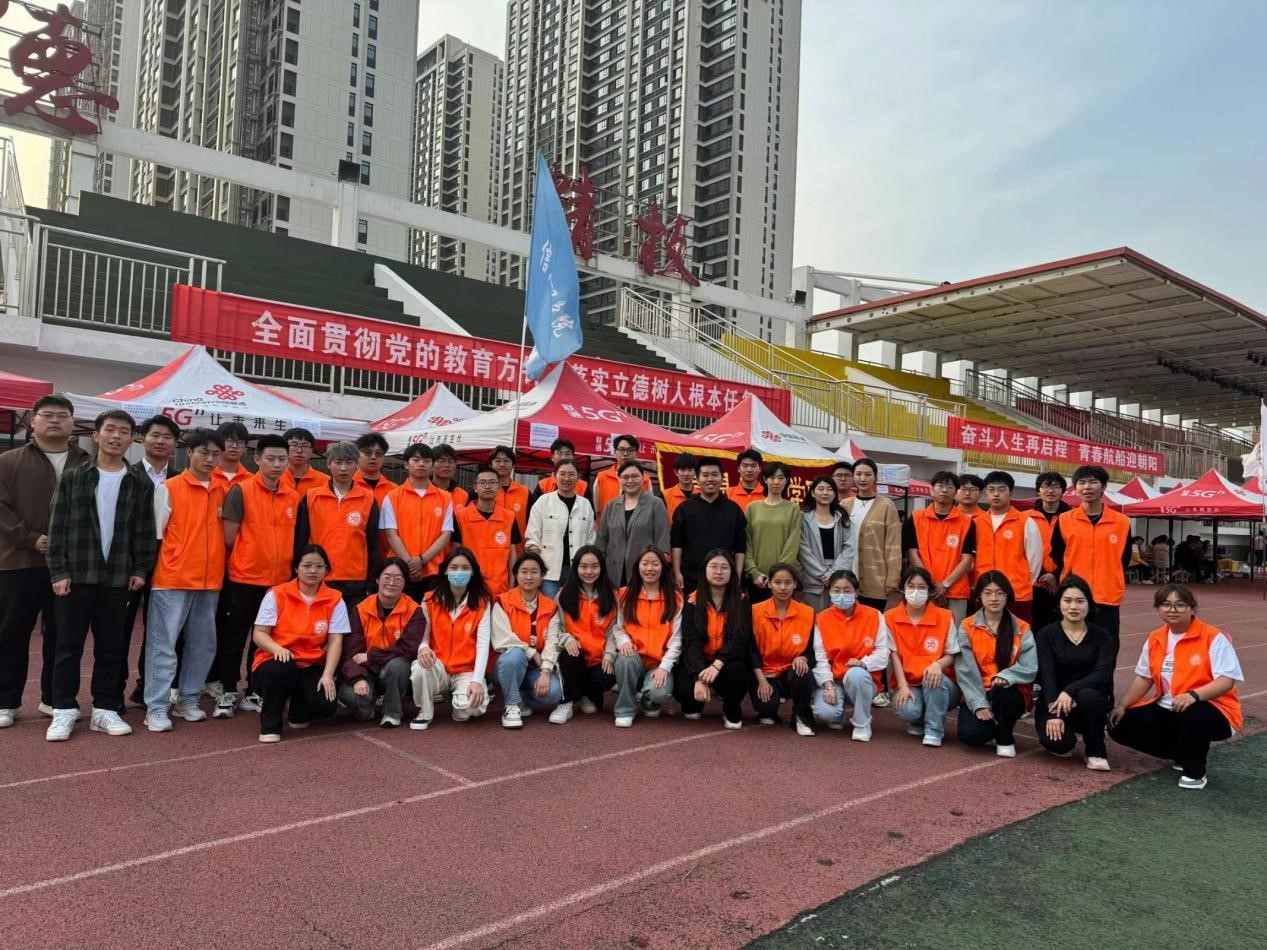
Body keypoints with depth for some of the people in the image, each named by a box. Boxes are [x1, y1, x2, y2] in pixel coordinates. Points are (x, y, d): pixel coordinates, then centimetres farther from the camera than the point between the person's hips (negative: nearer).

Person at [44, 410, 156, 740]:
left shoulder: (141, 485, 6)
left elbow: (145, 533, 6)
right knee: (69, 646, 3)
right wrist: (58, 571, -6)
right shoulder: (72, 478, 3)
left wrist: (141, 569, -1)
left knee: (111, 647, 7)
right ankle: (64, 710, 13)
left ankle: (105, 708, 16)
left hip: (118, 578, 1)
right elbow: (57, 528, 0)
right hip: (75, 575, -1)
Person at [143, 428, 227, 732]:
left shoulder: (223, 492, 10)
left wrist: (220, 568, 8)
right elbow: (155, 534, 0)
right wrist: (149, 571, -2)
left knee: (203, 645, 10)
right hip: (173, 580, -4)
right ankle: (156, 708, 5)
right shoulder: (168, 488, -2)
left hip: (210, 581, 5)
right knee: (163, 645, -1)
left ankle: (188, 700, 22)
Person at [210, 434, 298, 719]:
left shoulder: (293, 497, 6)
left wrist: (289, 568, 9)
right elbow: (229, 537, -7)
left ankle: (255, 693, 22)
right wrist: (247, 560, 0)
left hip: (280, 580, 4)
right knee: (234, 638, 5)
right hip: (243, 578, -4)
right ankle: (228, 693, 17)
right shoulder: (241, 491, -7)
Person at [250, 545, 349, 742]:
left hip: (311, 668, 1)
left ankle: (297, 712, 14)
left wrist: (327, 675, -19)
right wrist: (278, 649, -26)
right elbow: (259, 634, -5)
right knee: (283, 667, -38)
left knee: (326, 704, -25)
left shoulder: (335, 600, -1)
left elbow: (335, 641, -5)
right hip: (276, 663, -1)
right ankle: (270, 723, -10)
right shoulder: (276, 595, -3)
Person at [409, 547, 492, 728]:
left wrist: (477, 680, -22)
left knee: (469, 706, -31)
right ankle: (425, 713, -3)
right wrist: (423, 647, -26)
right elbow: (423, 635, 1)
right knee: (420, 667, -34)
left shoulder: (482, 603, -3)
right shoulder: (430, 600, 1)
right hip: (438, 669, 1)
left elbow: (483, 644, -10)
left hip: (466, 671, -1)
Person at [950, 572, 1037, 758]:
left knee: (1003, 691, -37)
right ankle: (993, 731, 14)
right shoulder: (967, 627, -1)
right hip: (977, 694, 0)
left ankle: (1005, 739, -5)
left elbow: (1030, 668, -10)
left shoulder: (1022, 629, 0)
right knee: (969, 734, -26)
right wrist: (979, 703, -18)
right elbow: (965, 670, -8)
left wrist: (1006, 677, -30)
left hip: (1012, 693, 0)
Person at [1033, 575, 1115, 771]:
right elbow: (1047, 675, -12)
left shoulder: (1102, 637, 2)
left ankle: (1096, 752, -9)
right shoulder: (1046, 635, -1)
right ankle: (1067, 739, 10)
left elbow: (1103, 674, -14)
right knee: (1057, 741, -30)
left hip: (1090, 703, 1)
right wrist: (1054, 712, -26)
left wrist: (1070, 691, -30)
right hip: (1054, 703, -1)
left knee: (1087, 695, -35)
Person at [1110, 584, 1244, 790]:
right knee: (1121, 726, -8)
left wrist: (1194, 695, -38)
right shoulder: (1155, 639, 5)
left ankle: (1195, 771, -11)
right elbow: (1143, 678, 11)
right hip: (1167, 710, 6)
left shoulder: (1213, 637, -13)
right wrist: (1121, 706, 1)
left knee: (1193, 714, -41)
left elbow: (1227, 680, -22)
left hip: (1210, 711, -6)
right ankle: (1184, 754, 10)